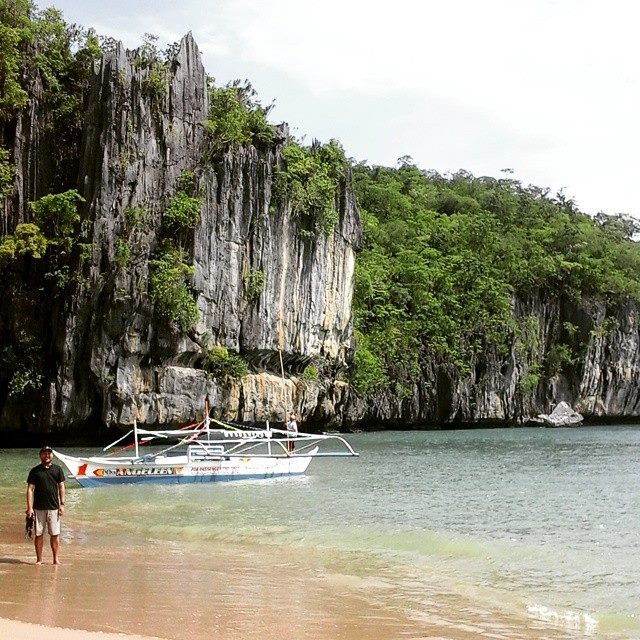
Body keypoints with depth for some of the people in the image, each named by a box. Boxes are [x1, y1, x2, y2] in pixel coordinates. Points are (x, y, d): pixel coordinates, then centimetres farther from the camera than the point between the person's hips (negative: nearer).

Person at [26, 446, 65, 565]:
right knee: (38, 534, 2)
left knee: (55, 534, 0)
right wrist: (29, 507, -7)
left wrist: (62, 504, 2)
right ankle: (39, 559, 11)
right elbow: (30, 489, 1)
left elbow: (61, 487, 10)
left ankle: (56, 559, 6)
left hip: (54, 507, 1)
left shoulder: (57, 469, 8)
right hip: (38, 508, -1)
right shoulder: (35, 471, 3)